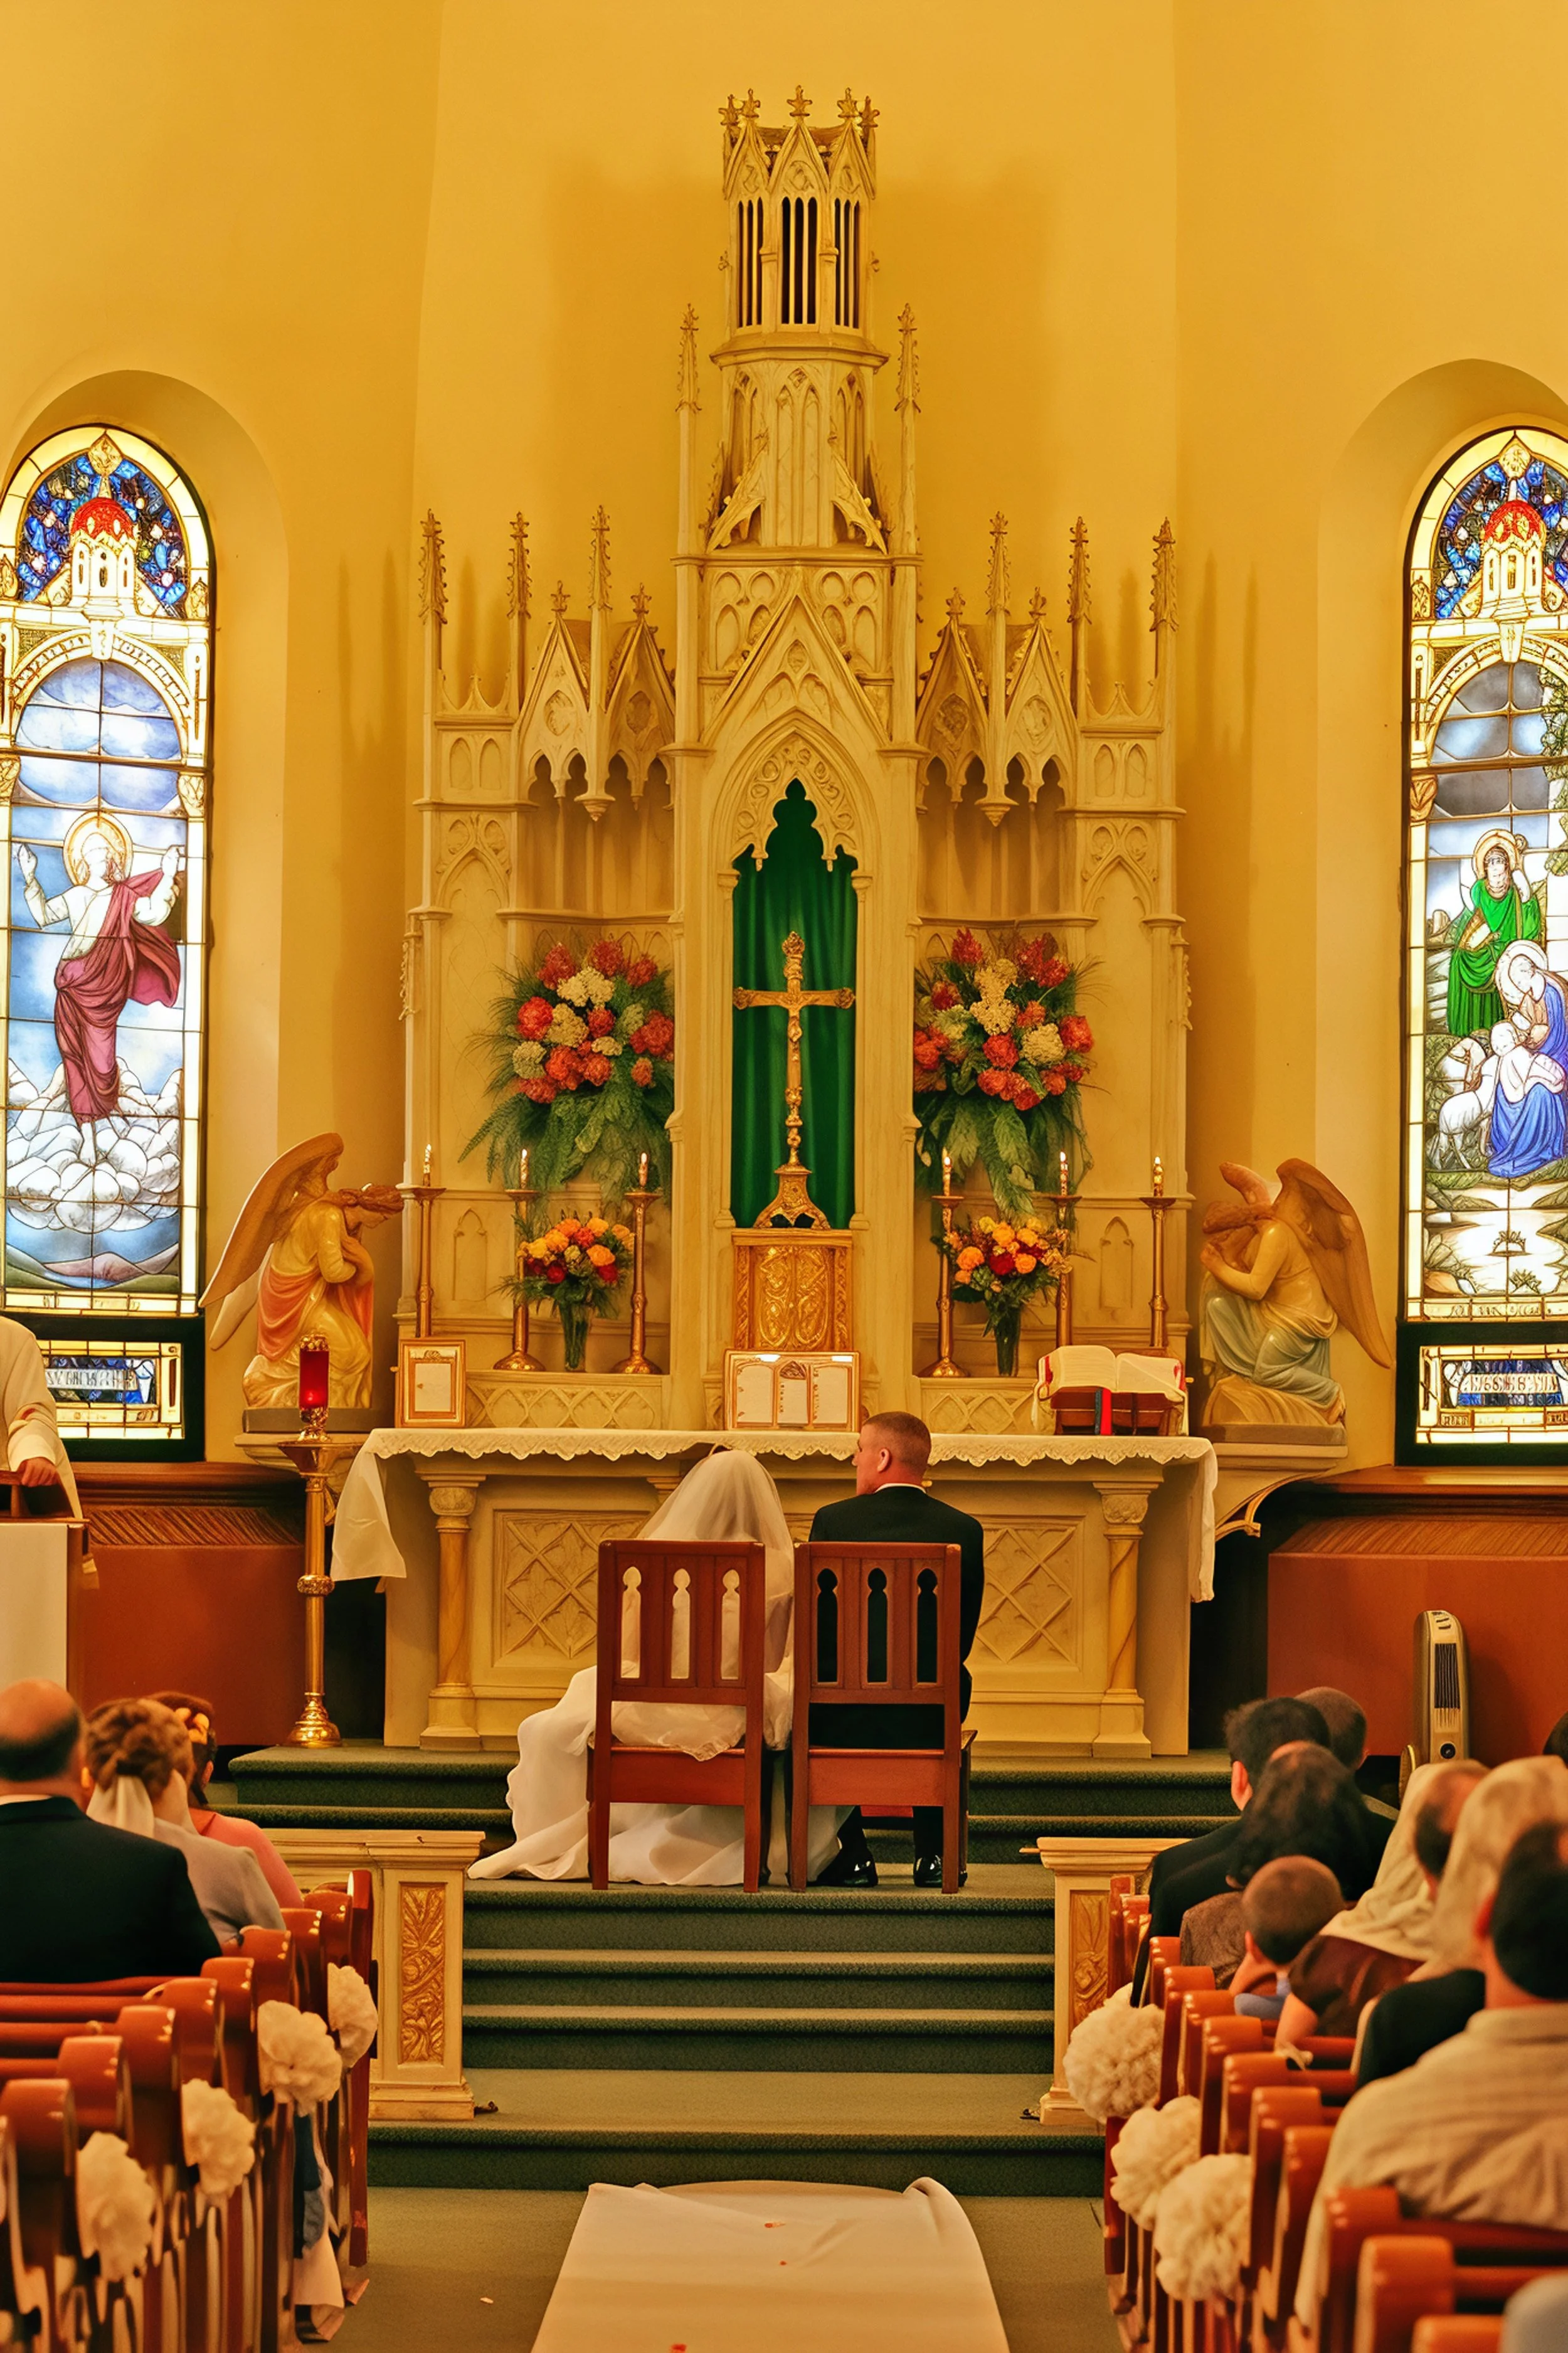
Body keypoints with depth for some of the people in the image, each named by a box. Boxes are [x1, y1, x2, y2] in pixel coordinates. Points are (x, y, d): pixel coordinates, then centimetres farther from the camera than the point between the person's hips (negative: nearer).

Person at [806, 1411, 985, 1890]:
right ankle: (934, 1855, 25)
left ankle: (851, 1857, 21)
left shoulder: (833, 1521, -6)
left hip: (847, 1719, -2)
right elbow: (963, 1638, 4)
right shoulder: (964, 1530, -2)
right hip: (929, 1718, 2)